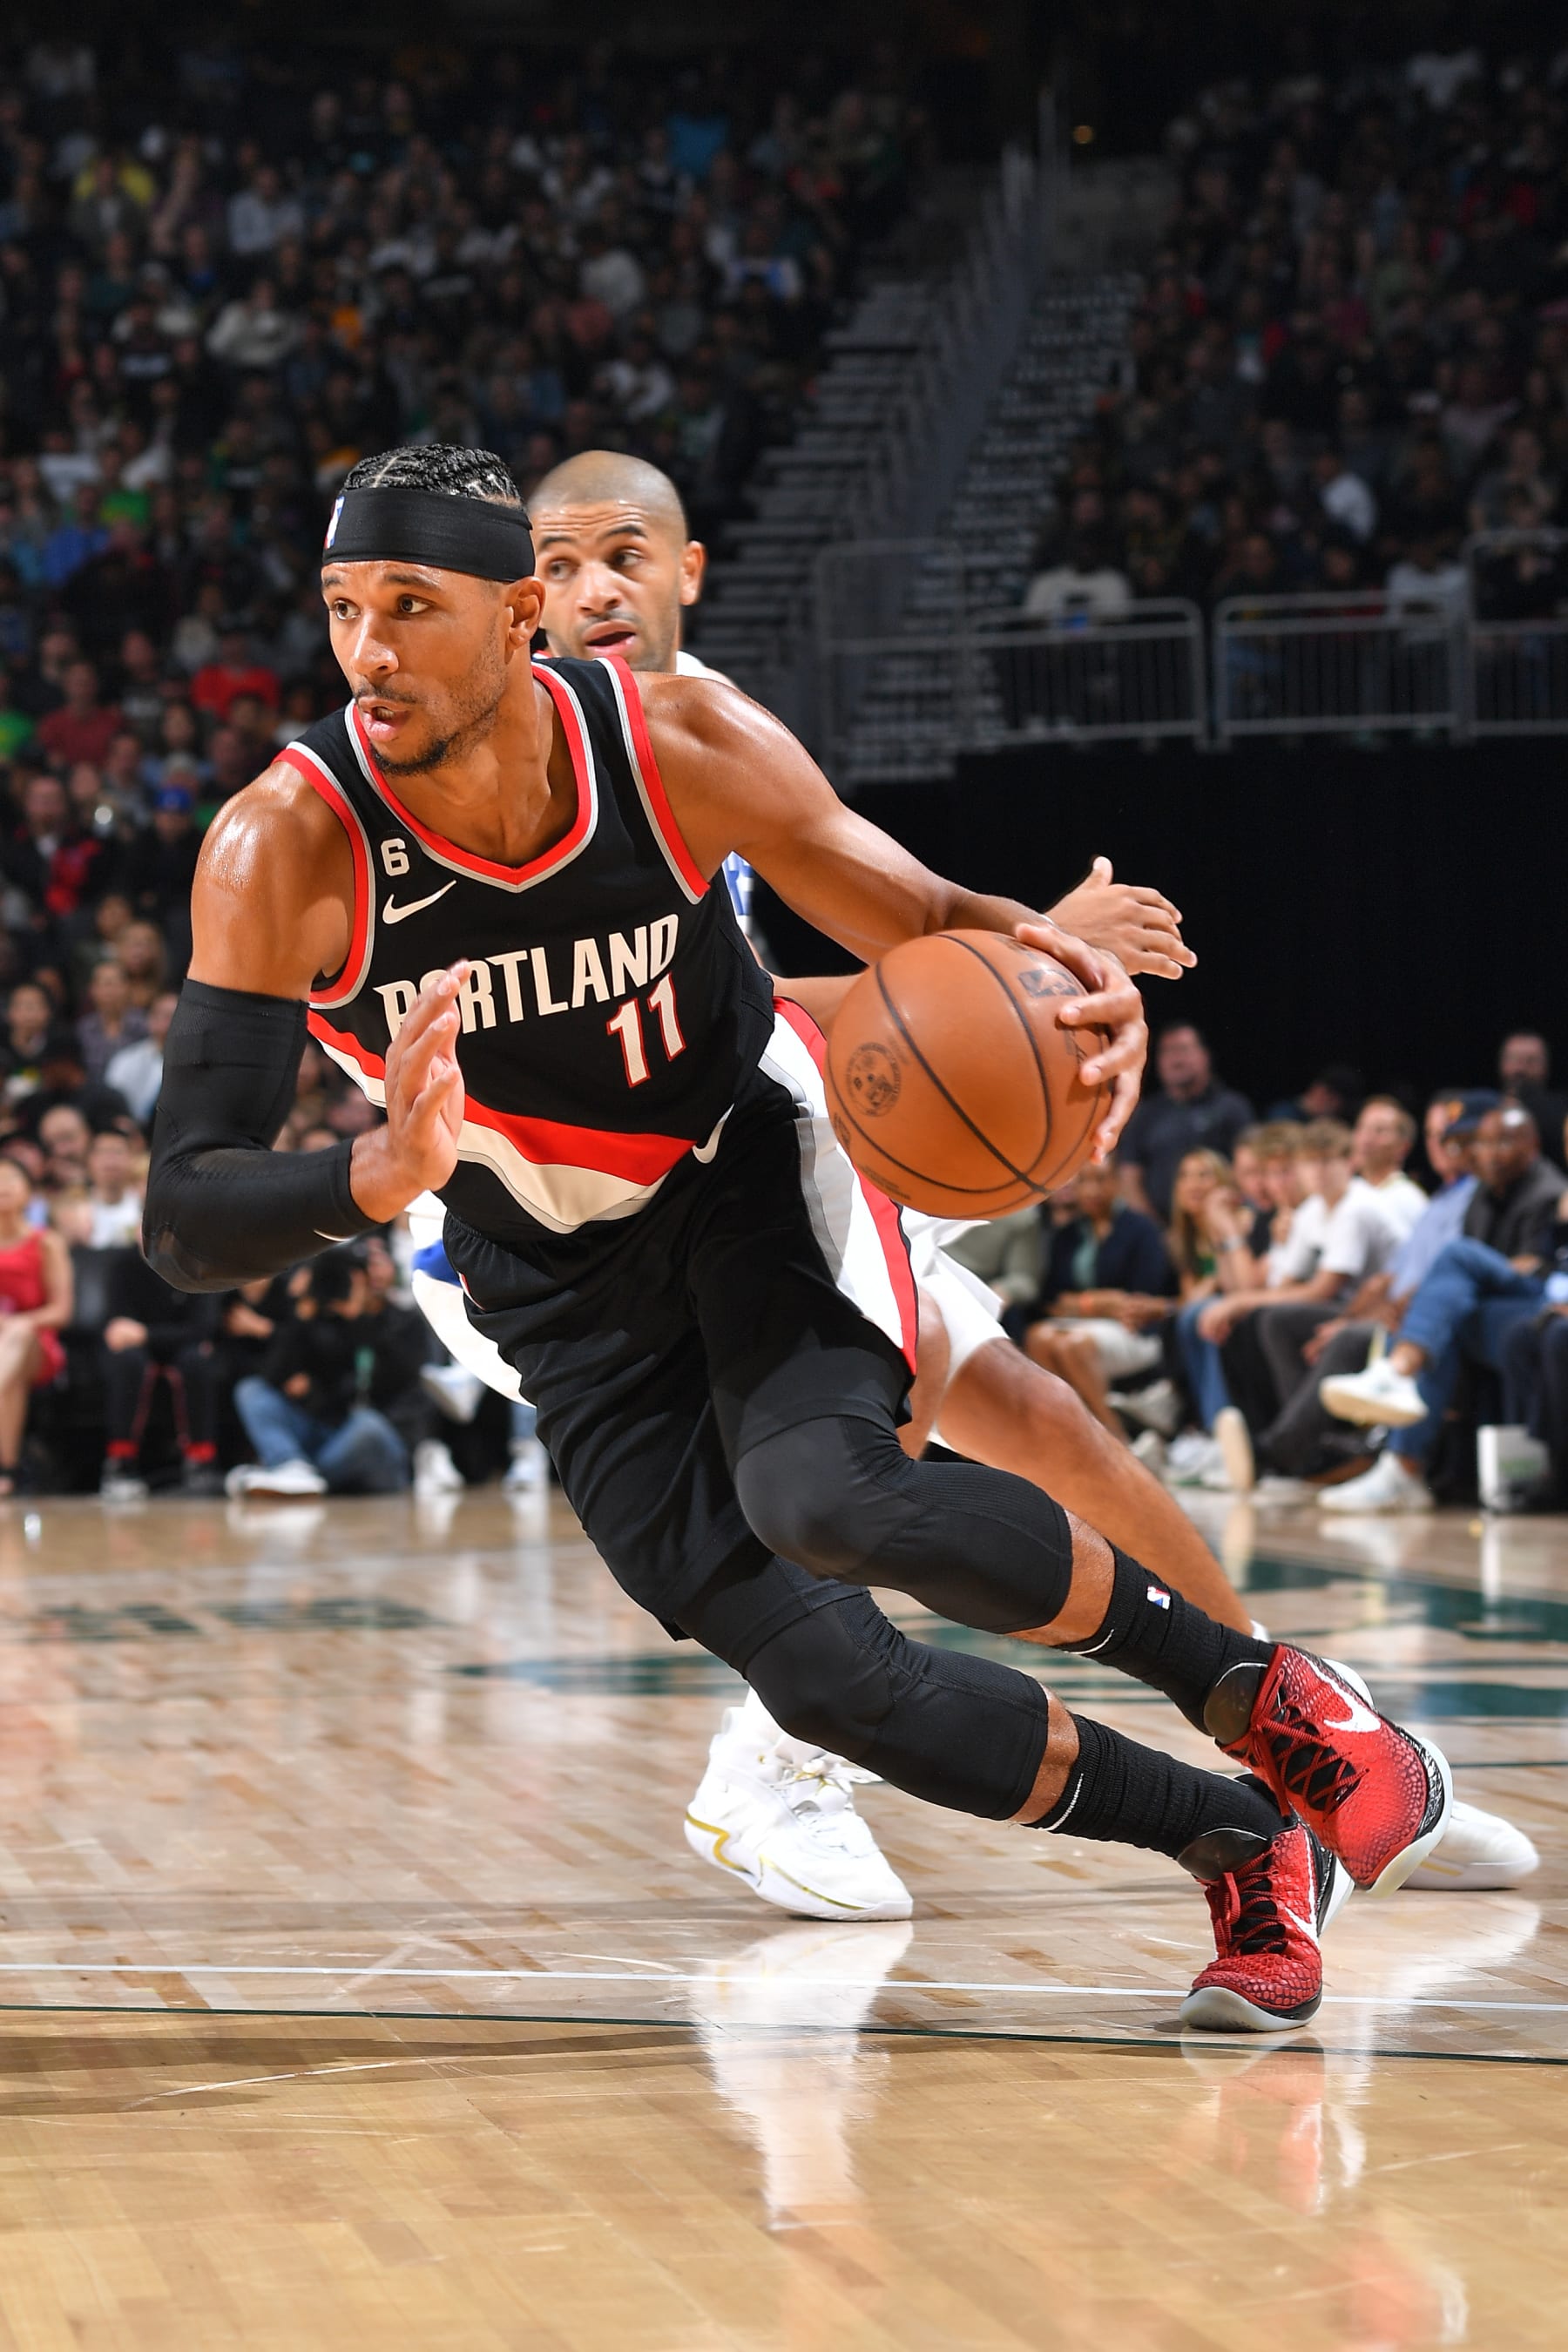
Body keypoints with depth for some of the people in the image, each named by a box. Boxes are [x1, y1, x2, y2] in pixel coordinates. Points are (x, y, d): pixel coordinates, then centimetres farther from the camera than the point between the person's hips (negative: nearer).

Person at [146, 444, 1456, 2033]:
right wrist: (380, 1176, -53)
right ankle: (1248, 1852, 11)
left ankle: (1257, 1694, -11)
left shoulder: (677, 743, -23)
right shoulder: (285, 848, -27)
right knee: (833, 1684, -9)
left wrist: (1060, 975, -35)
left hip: (752, 1165, -1)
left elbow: (926, 922, -10)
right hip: (567, 1286, 2)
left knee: (829, 1500, -32)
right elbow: (188, 1218, -31)